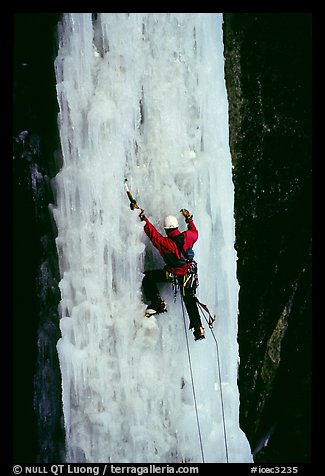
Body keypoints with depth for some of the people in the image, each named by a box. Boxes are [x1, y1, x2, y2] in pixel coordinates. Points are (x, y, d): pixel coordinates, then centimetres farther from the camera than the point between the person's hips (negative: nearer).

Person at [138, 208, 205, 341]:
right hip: (189, 271, 5)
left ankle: (157, 303, -5)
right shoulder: (187, 236, -11)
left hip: (173, 273, -5)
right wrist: (189, 218, 25)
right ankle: (198, 329, 18)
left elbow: (152, 233, -12)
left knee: (148, 278, 3)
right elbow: (195, 233, 12)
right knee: (190, 300, 16)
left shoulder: (165, 243, -22)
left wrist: (143, 218, -7)